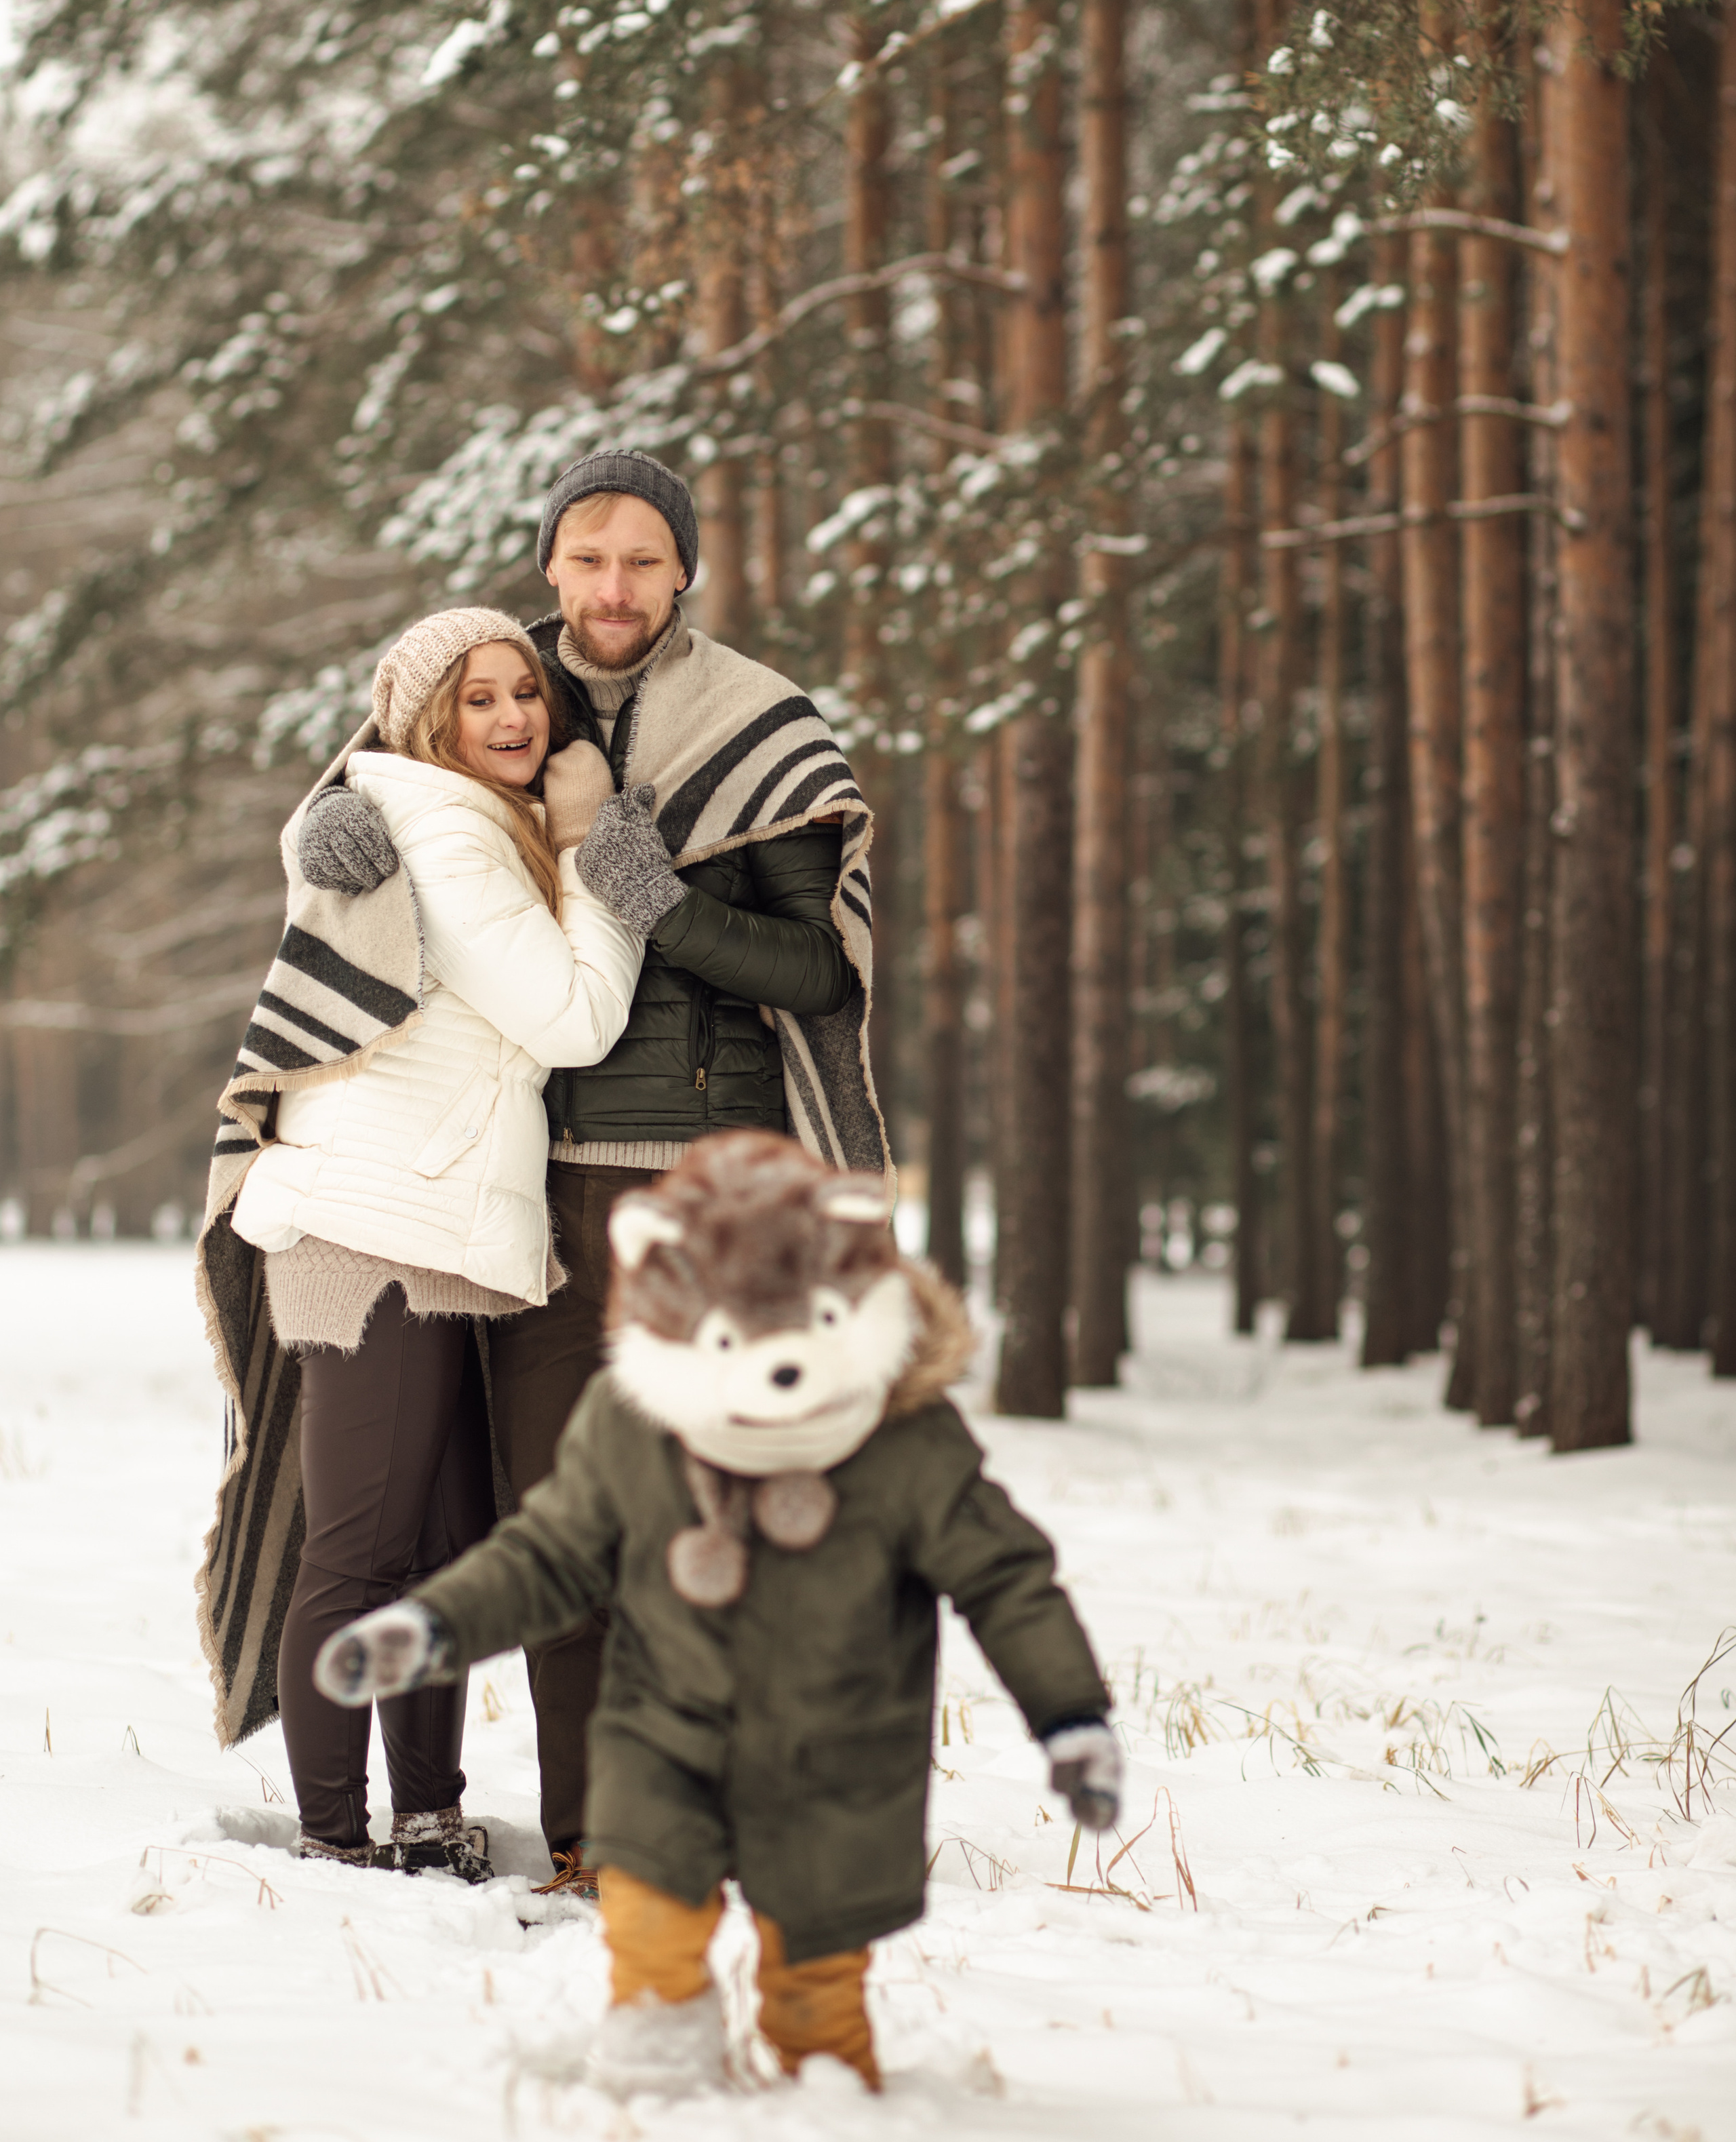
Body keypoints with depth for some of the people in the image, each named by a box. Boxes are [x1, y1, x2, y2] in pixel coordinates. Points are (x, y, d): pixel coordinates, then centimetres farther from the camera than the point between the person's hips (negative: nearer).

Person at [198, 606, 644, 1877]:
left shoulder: (489, 834, 20)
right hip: (380, 1235, -11)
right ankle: (333, 1845, -4)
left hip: (443, 1242, 11)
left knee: (454, 1551, 13)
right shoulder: (445, 842, -12)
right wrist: (599, 851, -5)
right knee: (363, 1558, -7)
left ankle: (428, 1826, 20)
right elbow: (576, 1019, -13)